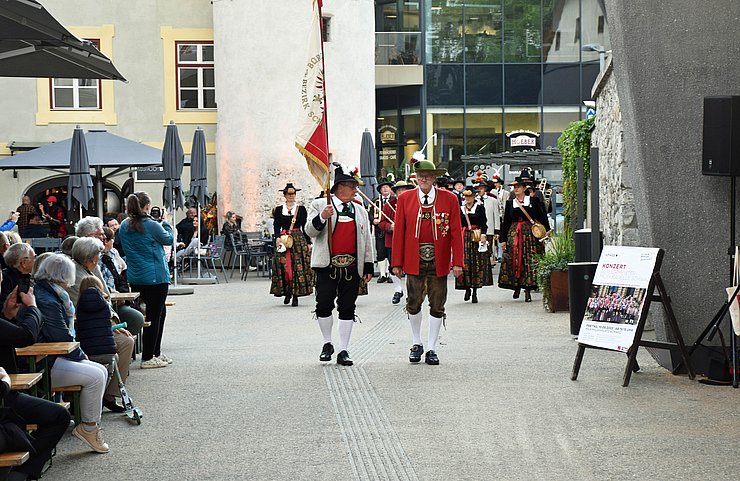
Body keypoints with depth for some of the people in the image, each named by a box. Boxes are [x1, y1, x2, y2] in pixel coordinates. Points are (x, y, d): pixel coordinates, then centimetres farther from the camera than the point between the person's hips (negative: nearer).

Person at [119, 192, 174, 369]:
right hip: (155, 277, -7)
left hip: (135, 279, 7)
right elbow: (169, 239, 0)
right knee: (154, 315, 0)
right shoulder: (152, 226, -16)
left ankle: (156, 352, 27)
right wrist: (165, 222, 15)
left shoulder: (124, 226, 3)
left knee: (160, 313, 21)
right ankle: (147, 358, 1)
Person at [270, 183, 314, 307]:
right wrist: (277, 237, -12)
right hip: (283, 239, 1)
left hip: (299, 239, -1)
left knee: (298, 266, -6)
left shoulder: (301, 209, 7)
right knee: (284, 267, -7)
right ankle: (287, 292, 7)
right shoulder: (278, 210, 10)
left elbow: (305, 227, 7)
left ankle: (296, 295, -2)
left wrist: (308, 243, 2)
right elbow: (276, 226, 6)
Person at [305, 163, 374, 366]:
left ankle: (343, 351, 8)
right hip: (327, 266, -3)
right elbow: (310, 231, -3)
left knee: (347, 309, 3)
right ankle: (327, 344, 18)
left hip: (352, 267, 3)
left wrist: (369, 266, 12)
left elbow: (367, 240, 16)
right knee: (324, 305, -3)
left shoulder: (359, 210, 14)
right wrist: (321, 218, -21)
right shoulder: (320, 205, 3)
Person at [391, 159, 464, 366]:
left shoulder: (449, 199, 1)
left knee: (437, 306, 4)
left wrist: (457, 262, -6)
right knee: (413, 304, 3)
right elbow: (399, 231, 3)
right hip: (414, 260, 0)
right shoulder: (405, 198, 3)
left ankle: (432, 349, 14)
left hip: (438, 261, 0)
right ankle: (417, 344, 22)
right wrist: (397, 262, 0)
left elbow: (456, 232, 0)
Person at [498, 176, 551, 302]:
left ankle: (528, 289, 1)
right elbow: (506, 222, 11)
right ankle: (516, 286, 14)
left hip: (530, 234, -2)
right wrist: (503, 239, 6)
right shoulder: (510, 203, 10)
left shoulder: (533, 200, 4)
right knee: (514, 260, -4)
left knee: (530, 261, -4)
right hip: (514, 234, 2)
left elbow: (542, 217, 5)